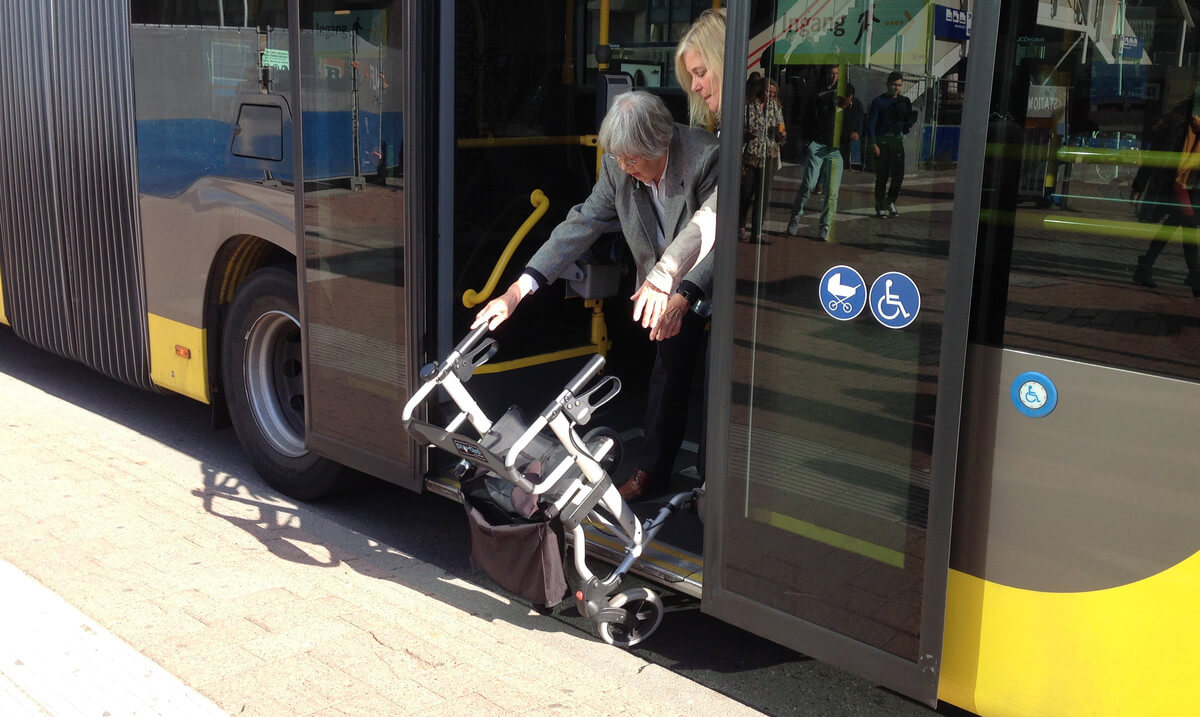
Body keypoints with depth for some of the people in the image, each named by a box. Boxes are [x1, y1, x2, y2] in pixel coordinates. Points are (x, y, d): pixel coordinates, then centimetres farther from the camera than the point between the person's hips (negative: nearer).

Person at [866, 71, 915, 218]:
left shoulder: (904, 102, 12)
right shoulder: (878, 101, 2)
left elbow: (909, 122, 15)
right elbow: (871, 124, -3)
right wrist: (873, 144, -13)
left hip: (897, 141, 3)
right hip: (881, 141, -3)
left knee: (898, 175, -2)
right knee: (882, 177, -3)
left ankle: (891, 202, 19)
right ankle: (880, 207, 6)